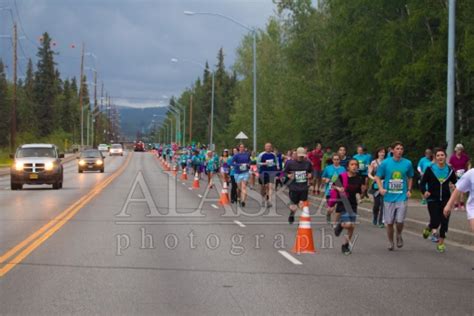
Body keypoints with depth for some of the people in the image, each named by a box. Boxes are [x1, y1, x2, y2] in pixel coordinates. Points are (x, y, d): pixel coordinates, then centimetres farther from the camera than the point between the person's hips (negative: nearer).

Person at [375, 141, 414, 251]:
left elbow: (410, 178, 16)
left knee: (400, 221, -10)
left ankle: (399, 235, 22)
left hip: (402, 197, 0)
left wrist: (409, 190, 3)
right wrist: (381, 188, -12)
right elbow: (377, 177, 4)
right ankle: (390, 242, 26)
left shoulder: (407, 163, 2)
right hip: (389, 197, 0)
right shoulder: (385, 163, -2)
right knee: (389, 222, 6)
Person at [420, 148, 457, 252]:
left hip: (445, 200, 3)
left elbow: (455, 183, 10)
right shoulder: (430, 169, -5)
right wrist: (424, 192, -24)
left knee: (444, 222, 0)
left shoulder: (450, 170, 3)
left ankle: (441, 243, 16)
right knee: (435, 221, -10)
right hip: (433, 200, -3)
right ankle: (429, 228, 27)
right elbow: (422, 183, -5)